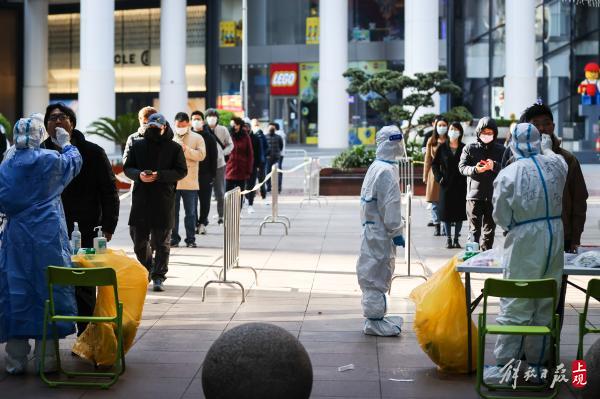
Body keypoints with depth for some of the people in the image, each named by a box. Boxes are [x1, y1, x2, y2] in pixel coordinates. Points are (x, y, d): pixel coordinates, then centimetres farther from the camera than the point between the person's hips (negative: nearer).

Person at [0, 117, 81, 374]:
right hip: (48, 237, -2)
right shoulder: (51, 159, -6)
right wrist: (65, 143, 30)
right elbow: (74, 162, 13)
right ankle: (46, 359, 8)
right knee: (48, 289, 5)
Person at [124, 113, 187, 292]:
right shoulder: (137, 146, 9)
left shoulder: (174, 148, 0)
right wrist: (139, 175, -13)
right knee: (139, 239, 11)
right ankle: (147, 269, 34)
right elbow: (127, 168, 10)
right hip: (140, 199, 3)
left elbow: (182, 171, -5)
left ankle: (158, 277, 6)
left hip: (164, 201, -3)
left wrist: (159, 175, -18)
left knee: (161, 243, 1)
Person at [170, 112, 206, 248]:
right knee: (172, 212, 6)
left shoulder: (197, 138, 4)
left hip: (190, 182, -1)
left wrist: (186, 150, -16)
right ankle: (174, 238, 14)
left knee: (191, 213, 4)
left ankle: (190, 239, 11)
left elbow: (201, 155, -9)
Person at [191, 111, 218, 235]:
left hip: (205, 174, -1)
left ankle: (202, 222, 12)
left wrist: (213, 174, -4)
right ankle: (194, 223, 8)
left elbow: (214, 157, 3)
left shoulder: (209, 137, 4)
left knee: (205, 200, 2)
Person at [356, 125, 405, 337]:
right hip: (380, 231, -10)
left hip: (372, 229, 10)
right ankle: (374, 321, 4)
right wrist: (396, 232, -14)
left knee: (374, 273, 17)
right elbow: (390, 205, -20)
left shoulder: (376, 167, 13)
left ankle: (376, 316, 27)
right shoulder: (386, 171, -18)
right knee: (377, 274, -3)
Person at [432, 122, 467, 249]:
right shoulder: (442, 147, 4)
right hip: (446, 185, 0)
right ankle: (448, 239, 9)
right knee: (446, 212, 1)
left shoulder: (464, 148, 2)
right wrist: (439, 177, -4)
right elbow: (434, 164, 7)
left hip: (461, 185, 0)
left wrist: (466, 179, -9)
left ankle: (456, 239, 11)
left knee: (460, 212, 3)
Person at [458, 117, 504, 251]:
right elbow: (462, 167, -1)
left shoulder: (501, 150, 6)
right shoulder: (469, 148, 4)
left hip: (493, 195, 2)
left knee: (489, 230, 12)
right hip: (474, 194, -2)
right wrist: (475, 169, -20)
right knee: (474, 229, -5)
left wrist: (494, 166, -22)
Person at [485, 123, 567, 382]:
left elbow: (501, 216, -4)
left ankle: (504, 365, 4)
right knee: (545, 305, 12)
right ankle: (537, 362, 20)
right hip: (554, 236, 4)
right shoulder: (555, 164, -1)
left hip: (524, 241, -4)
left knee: (515, 305, 1)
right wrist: (547, 147, 43)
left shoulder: (508, 174, -12)